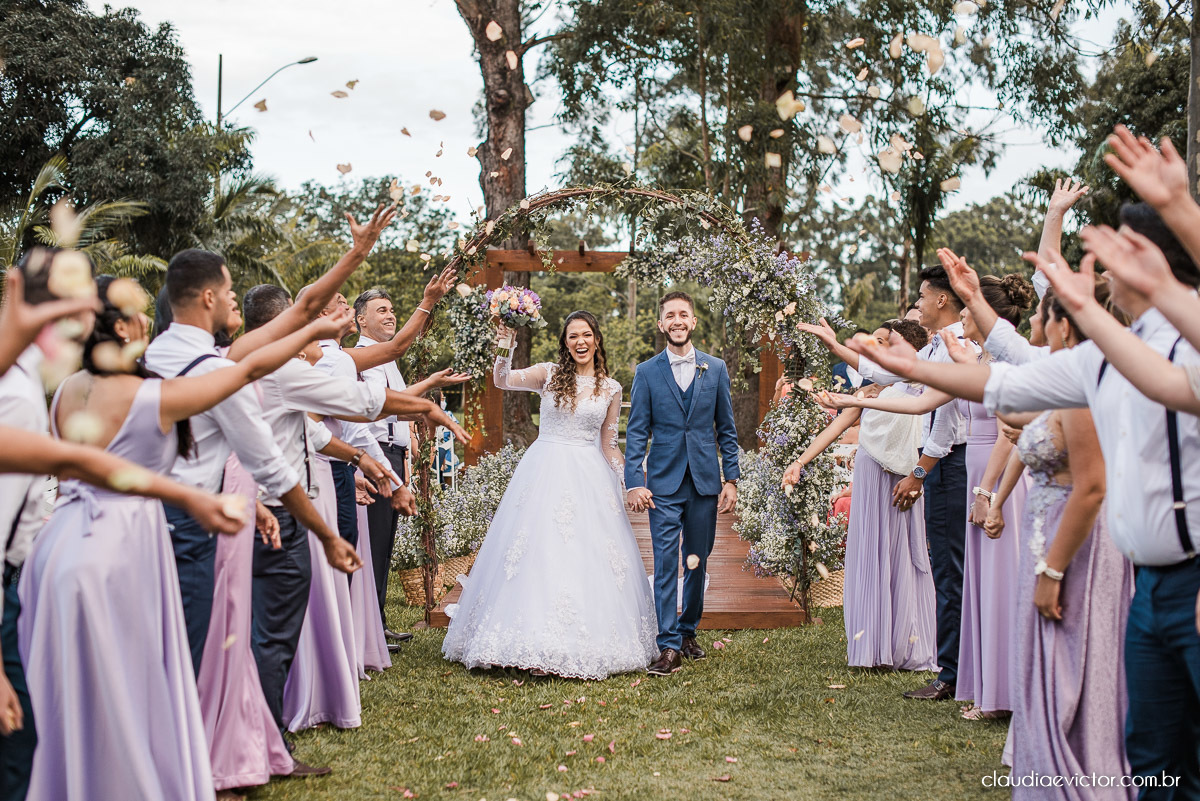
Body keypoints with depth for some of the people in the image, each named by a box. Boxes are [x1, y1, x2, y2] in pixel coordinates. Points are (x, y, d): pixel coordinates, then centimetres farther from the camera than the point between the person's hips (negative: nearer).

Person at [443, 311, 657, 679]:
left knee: (587, 559, -1)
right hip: (544, 471, -1)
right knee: (539, 552, -4)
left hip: (589, 479, 1)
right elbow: (502, 381, -10)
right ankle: (536, 646, 2)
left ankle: (583, 646, 9)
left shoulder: (611, 389, 8)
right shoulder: (548, 375, 4)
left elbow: (609, 445, 13)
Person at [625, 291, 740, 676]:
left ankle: (688, 631, 27)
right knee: (665, 563, -6)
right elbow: (636, 431, 0)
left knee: (698, 562, 10)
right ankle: (669, 647, -4)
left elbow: (726, 429, 9)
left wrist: (731, 479, 3)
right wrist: (634, 482, -9)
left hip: (705, 482, 2)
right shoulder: (647, 372, 2)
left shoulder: (716, 369, 6)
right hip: (664, 483, -2)